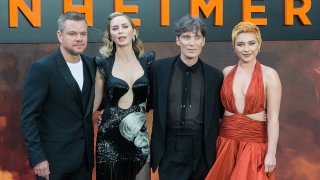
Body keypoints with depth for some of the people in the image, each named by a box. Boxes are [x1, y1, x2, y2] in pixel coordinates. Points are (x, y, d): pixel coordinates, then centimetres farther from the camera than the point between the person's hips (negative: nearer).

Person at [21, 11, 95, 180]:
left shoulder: (91, 64, 4)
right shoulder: (42, 68, -14)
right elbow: (28, 117, -13)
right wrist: (37, 158, -17)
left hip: (85, 155, 5)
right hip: (55, 158, -5)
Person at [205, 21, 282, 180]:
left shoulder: (269, 75, -6)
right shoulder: (227, 72, 5)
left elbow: (273, 117, -9)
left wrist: (271, 153, -13)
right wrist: (213, 141, 7)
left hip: (255, 142, -3)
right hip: (226, 141, 3)